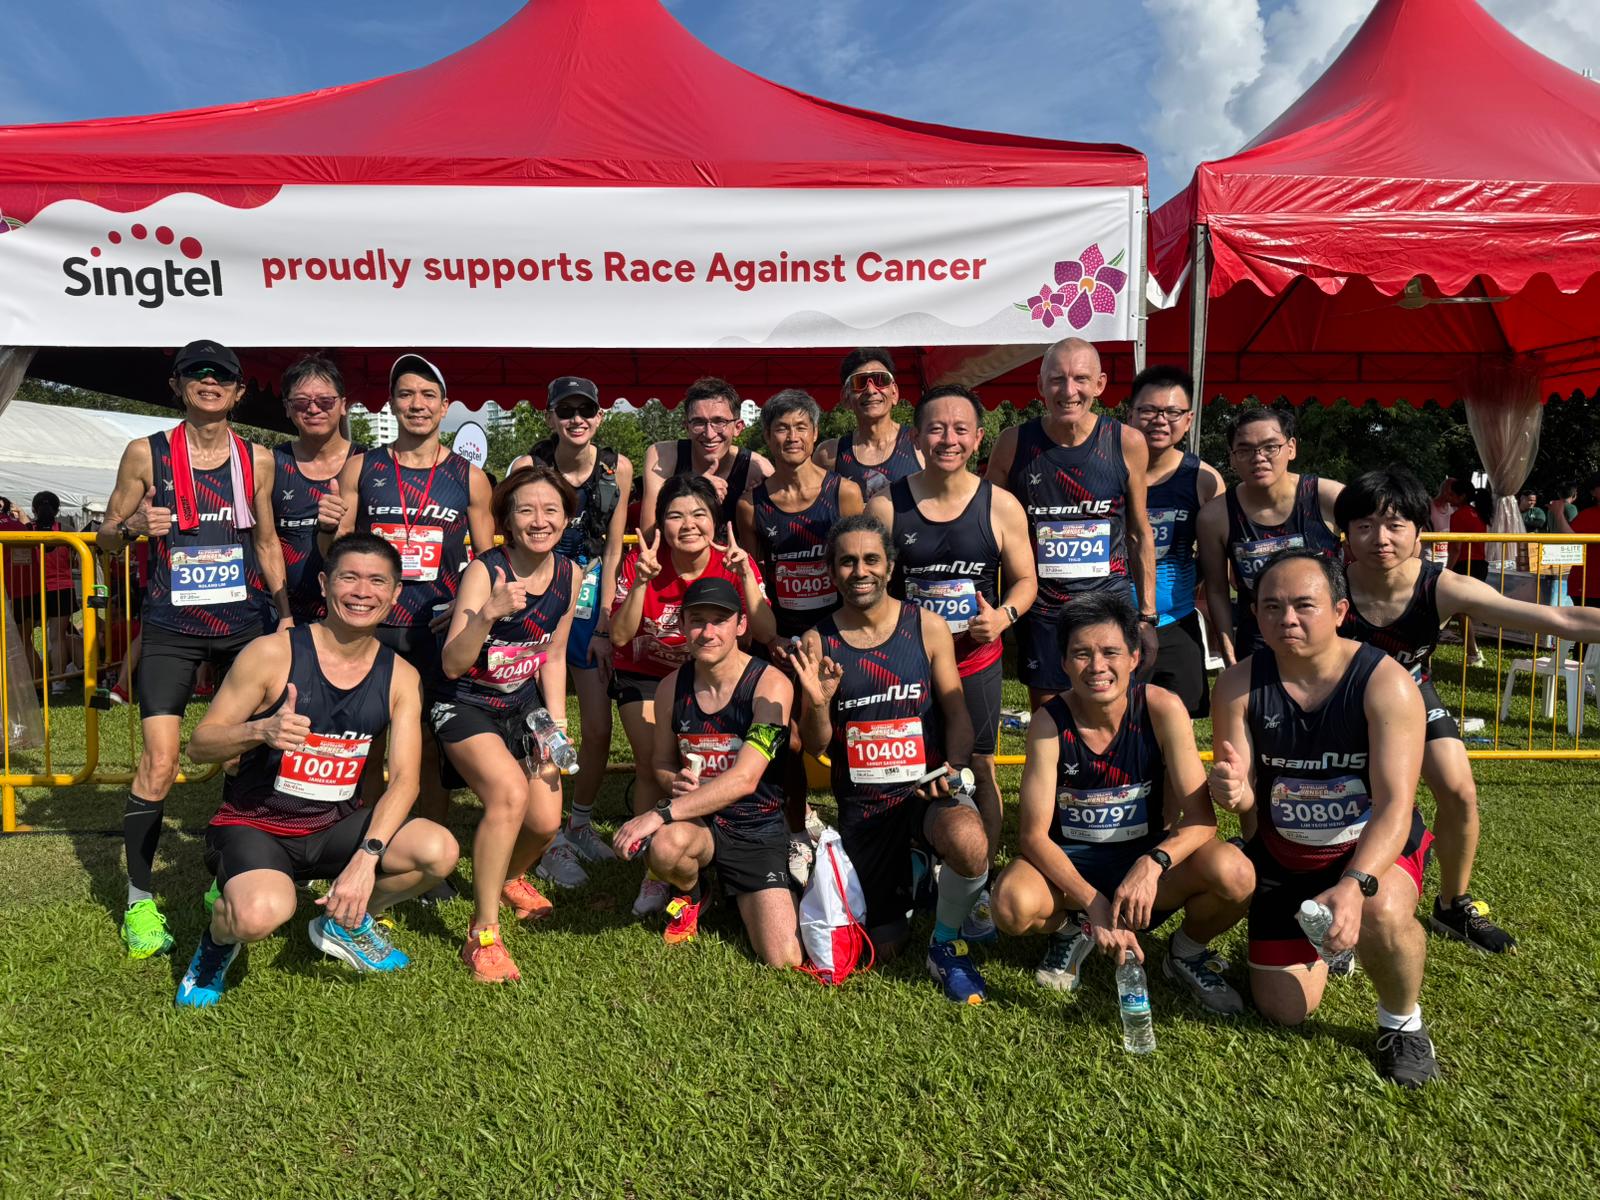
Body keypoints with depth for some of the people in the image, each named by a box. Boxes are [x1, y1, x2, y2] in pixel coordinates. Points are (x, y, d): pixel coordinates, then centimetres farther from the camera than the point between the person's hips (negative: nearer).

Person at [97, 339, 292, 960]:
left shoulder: (257, 458, 6)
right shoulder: (146, 453, -1)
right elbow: (106, 541, 5)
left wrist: (287, 617, 10)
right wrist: (133, 525, -17)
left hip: (243, 626, 3)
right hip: (170, 629, -3)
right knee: (159, 762, -9)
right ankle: (139, 901, 5)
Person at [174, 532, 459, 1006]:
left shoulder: (400, 677, -4)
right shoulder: (272, 653, -13)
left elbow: (404, 779, -11)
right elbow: (198, 745, -9)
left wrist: (367, 856, -27)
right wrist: (261, 731, -31)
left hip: (335, 826, 4)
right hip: (253, 824, -4)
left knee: (439, 850, -21)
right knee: (262, 914, -36)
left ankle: (346, 924, 11)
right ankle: (220, 936, 6)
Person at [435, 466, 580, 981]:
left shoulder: (570, 574, -6)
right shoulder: (485, 570, -22)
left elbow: (553, 656, 6)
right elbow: (452, 665, -27)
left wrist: (557, 724, -2)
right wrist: (488, 614, -43)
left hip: (524, 703, 5)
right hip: (467, 705, -5)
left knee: (546, 821, -3)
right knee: (510, 793, -31)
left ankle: (510, 878, 35)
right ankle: (483, 934, -16)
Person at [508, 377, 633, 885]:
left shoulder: (617, 468, -4)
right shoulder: (528, 465, -12)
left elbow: (613, 549, 1)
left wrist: (603, 625, -2)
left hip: (592, 601, 3)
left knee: (600, 728, 4)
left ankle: (580, 824, 27)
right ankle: (549, 841, 13)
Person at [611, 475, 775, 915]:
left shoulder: (736, 564, -19)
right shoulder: (640, 562, -20)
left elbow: (765, 634, -28)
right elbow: (619, 636, -23)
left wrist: (744, 575, -38)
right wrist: (641, 581, -36)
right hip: (645, 676, 0)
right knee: (653, 767, -10)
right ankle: (654, 872, 7)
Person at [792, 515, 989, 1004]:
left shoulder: (927, 627, -3)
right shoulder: (818, 642, -2)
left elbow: (957, 713, 2)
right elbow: (816, 746, 2)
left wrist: (952, 769, -16)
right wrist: (818, 702, -19)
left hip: (927, 788, -1)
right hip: (861, 804, 2)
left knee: (967, 842, -37)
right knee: (883, 947, 8)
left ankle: (947, 942, -6)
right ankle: (907, 878, 42)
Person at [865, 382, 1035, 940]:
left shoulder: (1001, 507, -4)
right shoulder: (885, 505, -6)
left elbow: (1025, 579, 5)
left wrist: (1004, 615, -14)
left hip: (974, 662, 0)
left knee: (979, 773, 7)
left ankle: (978, 892, 23)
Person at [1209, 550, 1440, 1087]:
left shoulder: (1385, 683, -23)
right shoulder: (1239, 684, -14)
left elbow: (1396, 804, -29)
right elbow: (1244, 794, -13)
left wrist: (1353, 887, -45)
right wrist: (1231, 791, -40)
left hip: (1374, 850, -3)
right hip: (1282, 857, 3)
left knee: (1382, 912, -38)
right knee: (1284, 1012, 5)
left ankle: (1403, 1022, -5)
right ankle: (1325, 945, 39)